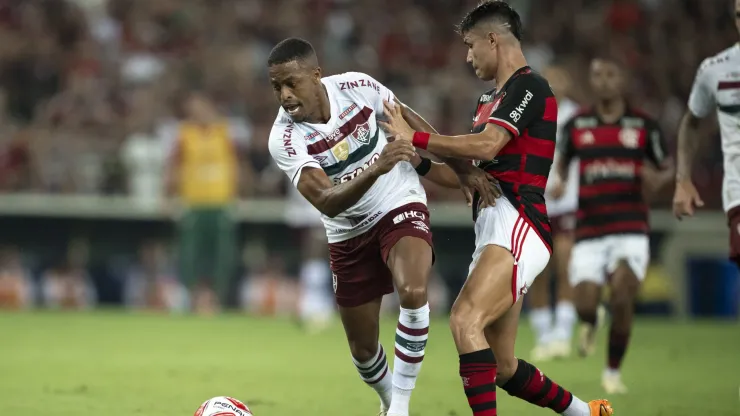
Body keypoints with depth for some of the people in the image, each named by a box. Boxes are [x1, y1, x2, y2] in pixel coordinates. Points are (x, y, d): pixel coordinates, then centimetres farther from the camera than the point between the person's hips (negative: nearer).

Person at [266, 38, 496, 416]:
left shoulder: (358, 87, -17)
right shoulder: (284, 139, -22)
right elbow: (326, 203, -33)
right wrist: (375, 170, -49)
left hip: (400, 205, -1)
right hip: (349, 233, 1)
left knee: (413, 292, -30)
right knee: (363, 347, 8)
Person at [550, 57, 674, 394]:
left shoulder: (644, 125, 3)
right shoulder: (576, 125, 6)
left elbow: (668, 169, 12)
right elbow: (562, 162, 21)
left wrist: (657, 180, -12)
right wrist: (559, 182, -2)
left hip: (631, 230, -1)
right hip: (589, 232, 1)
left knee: (622, 299, -17)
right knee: (585, 304, -10)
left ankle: (613, 372, 3)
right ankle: (589, 324, 31)